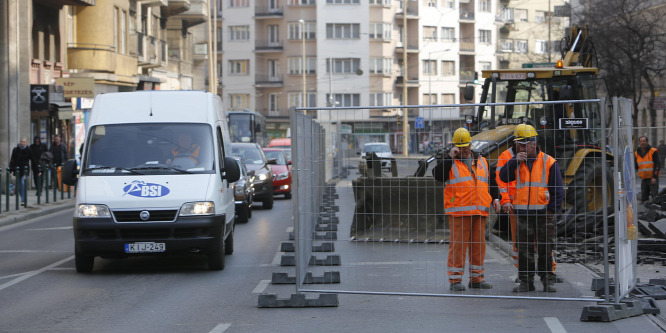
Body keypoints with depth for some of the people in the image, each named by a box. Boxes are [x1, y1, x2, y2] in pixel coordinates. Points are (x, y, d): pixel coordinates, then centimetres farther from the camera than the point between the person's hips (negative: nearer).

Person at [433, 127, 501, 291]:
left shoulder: (481, 161, 18)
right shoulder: (450, 162, 4)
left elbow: (489, 182, 26)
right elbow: (437, 175, -14)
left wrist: (494, 198, 14)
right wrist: (450, 157, -16)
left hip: (480, 210, 5)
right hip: (458, 211, -5)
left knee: (479, 244, 7)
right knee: (458, 244, -6)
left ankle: (476, 277, 15)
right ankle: (455, 279, -2)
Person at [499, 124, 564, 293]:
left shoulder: (548, 162, 0)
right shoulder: (517, 162, 9)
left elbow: (558, 189, 1)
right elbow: (503, 177, -5)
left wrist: (551, 210, -5)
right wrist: (514, 161, -15)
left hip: (543, 213, -3)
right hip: (523, 214, 3)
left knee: (545, 249, 2)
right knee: (524, 249, 4)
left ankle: (548, 280, 10)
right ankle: (526, 281, 10)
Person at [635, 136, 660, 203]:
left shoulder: (653, 151, -4)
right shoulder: (637, 153, 11)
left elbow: (657, 165, -8)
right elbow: (636, 167, 14)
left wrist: (654, 177, -15)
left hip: (652, 179, -5)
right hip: (644, 179, 5)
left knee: (654, 197, -9)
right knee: (643, 199, 6)